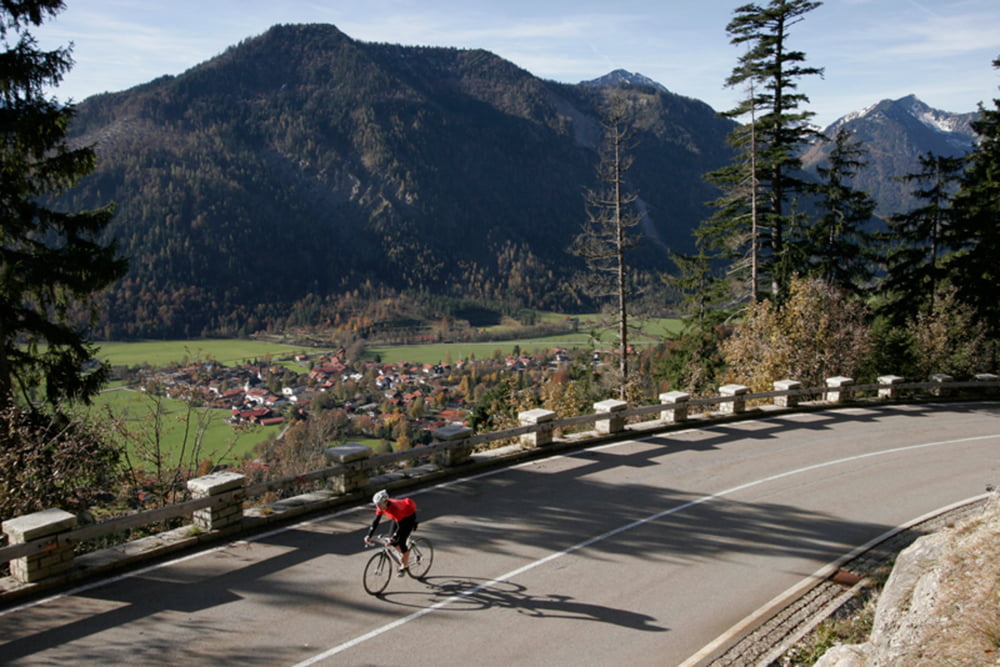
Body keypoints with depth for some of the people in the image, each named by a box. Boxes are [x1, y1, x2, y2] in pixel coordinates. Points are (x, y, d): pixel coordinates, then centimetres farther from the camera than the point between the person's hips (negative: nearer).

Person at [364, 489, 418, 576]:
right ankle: (403, 556, 25)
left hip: (409, 517, -7)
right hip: (399, 517, 7)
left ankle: (405, 566, 6)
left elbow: (401, 526, -40)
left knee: (401, 542, -12)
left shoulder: (395, 507, -40)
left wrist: (393, 538, -50)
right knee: (392, 540, -1)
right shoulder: (381, 507, -21)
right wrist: (369, 536, -24)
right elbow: (376, 521, -16)